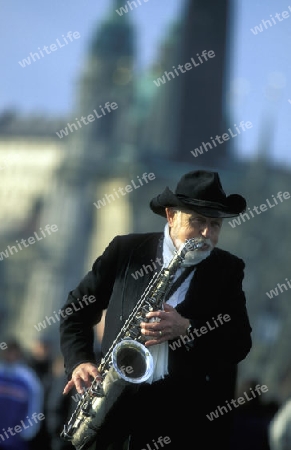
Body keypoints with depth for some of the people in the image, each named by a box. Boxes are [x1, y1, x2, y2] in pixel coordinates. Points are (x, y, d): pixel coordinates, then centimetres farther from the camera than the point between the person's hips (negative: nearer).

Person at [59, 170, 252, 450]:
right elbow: (77, 310, 10)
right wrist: (78, 362, -6)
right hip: (117, 406, 0)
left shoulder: (228, 269, 6)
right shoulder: (125, 250, 5)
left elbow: (240, 343, -2)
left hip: (190, 414, 0)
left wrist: (187, 329, -18)